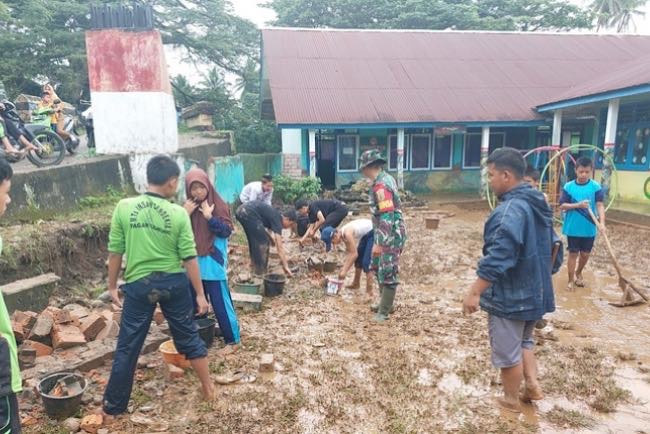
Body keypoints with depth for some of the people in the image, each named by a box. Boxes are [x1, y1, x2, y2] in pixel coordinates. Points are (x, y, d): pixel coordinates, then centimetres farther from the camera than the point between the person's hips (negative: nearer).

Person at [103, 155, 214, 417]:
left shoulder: (124, 208, -8)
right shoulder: (178, 213, -11)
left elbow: (115, 252, -2)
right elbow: (189, 258, -9)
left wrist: (112, 286, 11)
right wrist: (200, 294, 0)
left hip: (139, 284, 0)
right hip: (173, 283, 0)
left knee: (127, 347, 12)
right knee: (188, 337, 17)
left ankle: (113, 408, 26)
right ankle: (208, 389, 31)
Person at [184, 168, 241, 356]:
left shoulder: (219, 205, -9)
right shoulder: (188, 207, 6)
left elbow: (226, 231, -14)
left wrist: (210, 217, -24)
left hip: (214, 265, -5)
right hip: (194, 265, 5)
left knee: (221, 303, -1)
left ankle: (233, 340, 10)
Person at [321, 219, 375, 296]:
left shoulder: (347, 233, -28)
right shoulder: (342, 234, -2)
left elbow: (354, 254, -27)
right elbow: (349, 252, 5)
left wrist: (345, 271, -22)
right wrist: (344, 267, -3)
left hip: (373, 232, -10)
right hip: (366, 233, 10)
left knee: (366, 262, -12)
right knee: (359, 258, 18)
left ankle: (369, 291, -7)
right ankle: (356, 283, 34)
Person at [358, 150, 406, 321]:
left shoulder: (380, 186, -23)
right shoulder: (387, 179, 8)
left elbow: (387, 217, -27)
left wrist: (379, 242, -26)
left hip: (390, 236, -10)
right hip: (388, 234, 10)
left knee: (388, 273, 0)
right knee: (378, 267, 21)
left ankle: (384, 312, 11)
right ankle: (385, 302, 34)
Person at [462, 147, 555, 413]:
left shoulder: (510, 210, -26)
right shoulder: (538, 203, 6)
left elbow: (498, 258, -31)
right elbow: (544, 248, 17)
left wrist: (474, 292, -26)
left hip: (510, 294, -9)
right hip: (533, 291, 9)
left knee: (507, 350, 9)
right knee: (523, 341, 28)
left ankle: (511, 400, 25)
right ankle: (533, 386, 29)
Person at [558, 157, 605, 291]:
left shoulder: (596, 187, -5)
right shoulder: (568, 187, -5)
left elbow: (600, 205, -12)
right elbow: (562, 206, -6)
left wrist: (602, 222, -25)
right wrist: (578, 205, -21)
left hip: (589, 228, 1)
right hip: (573, 228, -1)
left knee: (585, 254, 15)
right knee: (573, 253, 6)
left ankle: (578, 273, 41)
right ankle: (571, 280, 18)